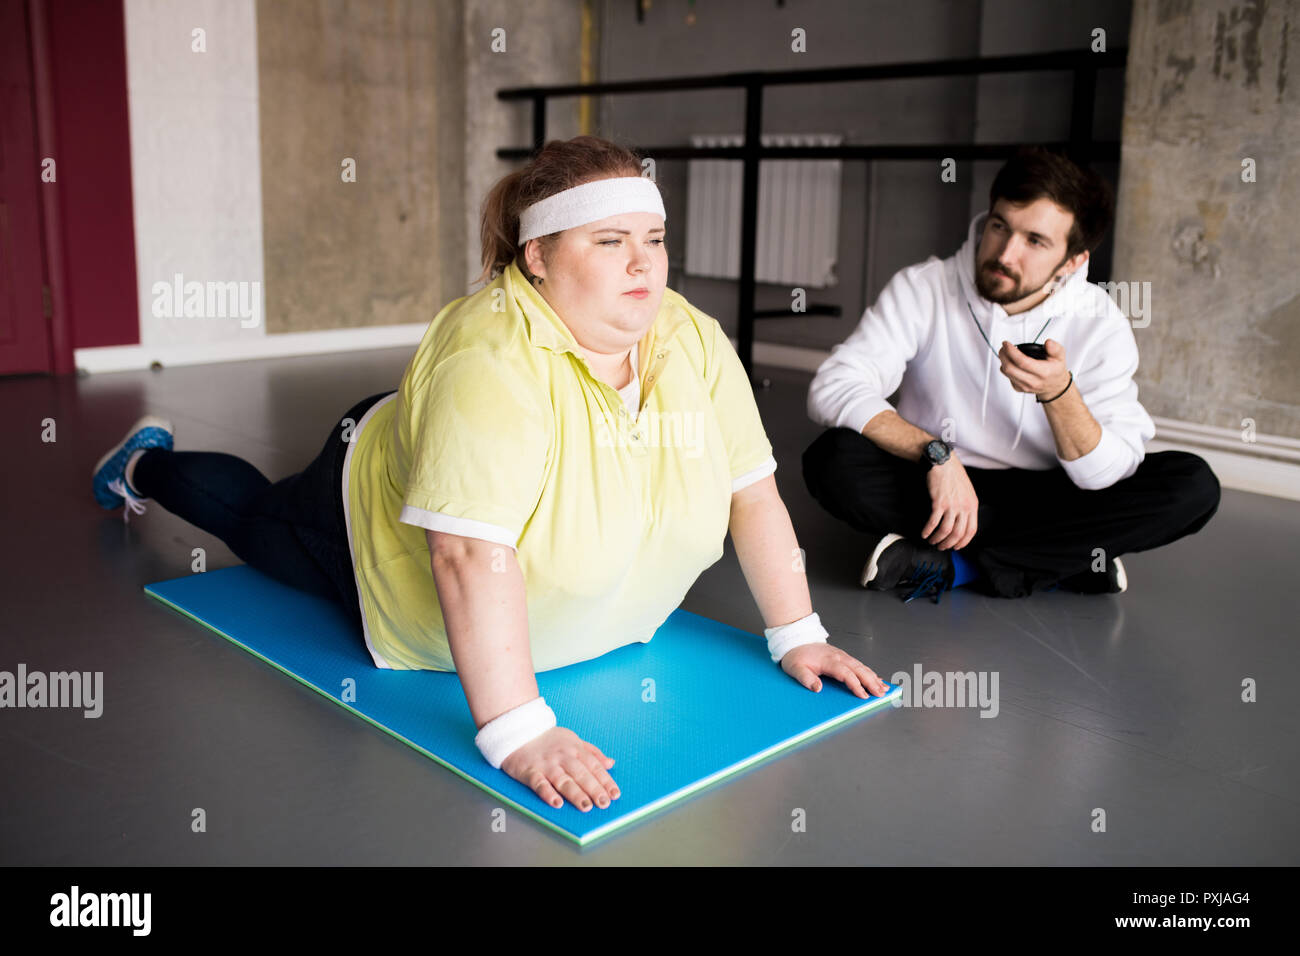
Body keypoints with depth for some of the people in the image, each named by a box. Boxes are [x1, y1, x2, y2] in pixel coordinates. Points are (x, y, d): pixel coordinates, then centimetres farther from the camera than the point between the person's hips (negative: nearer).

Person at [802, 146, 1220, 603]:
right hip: (937, 485, -1)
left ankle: (944, 562, -22)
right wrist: (936, 453, -33)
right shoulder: (923, 289, -11)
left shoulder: (1100, 324, -8)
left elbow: (1106, 477, -16)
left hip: (1041, 498, 2)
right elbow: (831, 389, -22)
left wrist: (1058, 392, -34)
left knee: (1192, 486, -20)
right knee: (833, 460, -30)